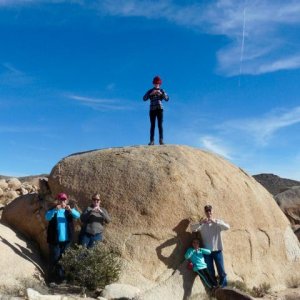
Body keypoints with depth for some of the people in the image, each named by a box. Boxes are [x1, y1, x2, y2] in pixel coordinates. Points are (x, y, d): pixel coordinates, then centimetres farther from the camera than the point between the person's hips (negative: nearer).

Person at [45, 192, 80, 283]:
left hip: (66, 239, 2)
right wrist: (55, 210, -34)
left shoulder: (69, 210, 8)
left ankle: (62, 276, 22)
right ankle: (54, 277, 8)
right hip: (55, 239, -2)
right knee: (54, 259, -2)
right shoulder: (53, 210, 2)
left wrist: (70, 210, -29)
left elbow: (77, 215, -9)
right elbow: (47, 217, -17)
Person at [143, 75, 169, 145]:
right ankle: (152, 141, -9)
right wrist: (151, 94, -14)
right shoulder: (150, 91, 9)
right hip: (152, 110, 0)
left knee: (160, 125, -7)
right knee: (152, 125, -5)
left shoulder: (162, 91, 11)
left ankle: (161, 140, -11)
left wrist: (161, 93, -16)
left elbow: (167, 98, -2)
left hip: (160, 109, 0)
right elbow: (144, 98, -3)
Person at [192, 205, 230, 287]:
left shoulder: (218, 222, 1)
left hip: (217, 250, -1)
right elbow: (193, 229, -11)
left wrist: (215, 222, -27)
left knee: (221, 271, -1)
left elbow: (227, 227, -16)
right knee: (211, 272, 7)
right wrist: (200, 223, -29)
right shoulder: (202, 224, 3)